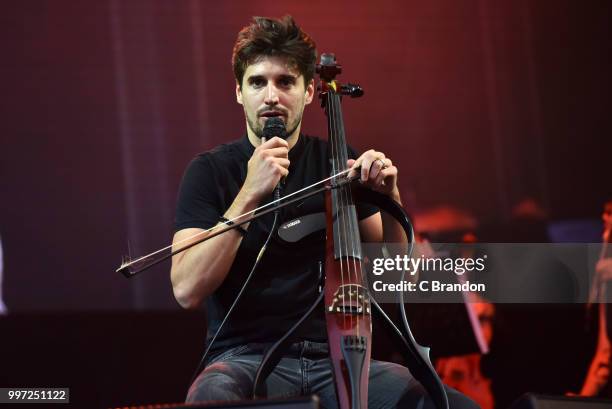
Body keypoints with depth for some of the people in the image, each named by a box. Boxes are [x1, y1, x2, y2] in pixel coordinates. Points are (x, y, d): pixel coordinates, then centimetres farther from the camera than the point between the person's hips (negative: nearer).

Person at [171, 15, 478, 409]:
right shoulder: (211, 170, 1)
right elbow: (188, 290, -12)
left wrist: (390, 199, -7)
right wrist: (249, 195, -19)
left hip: (335, 359, 3)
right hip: (246, 358, -3)